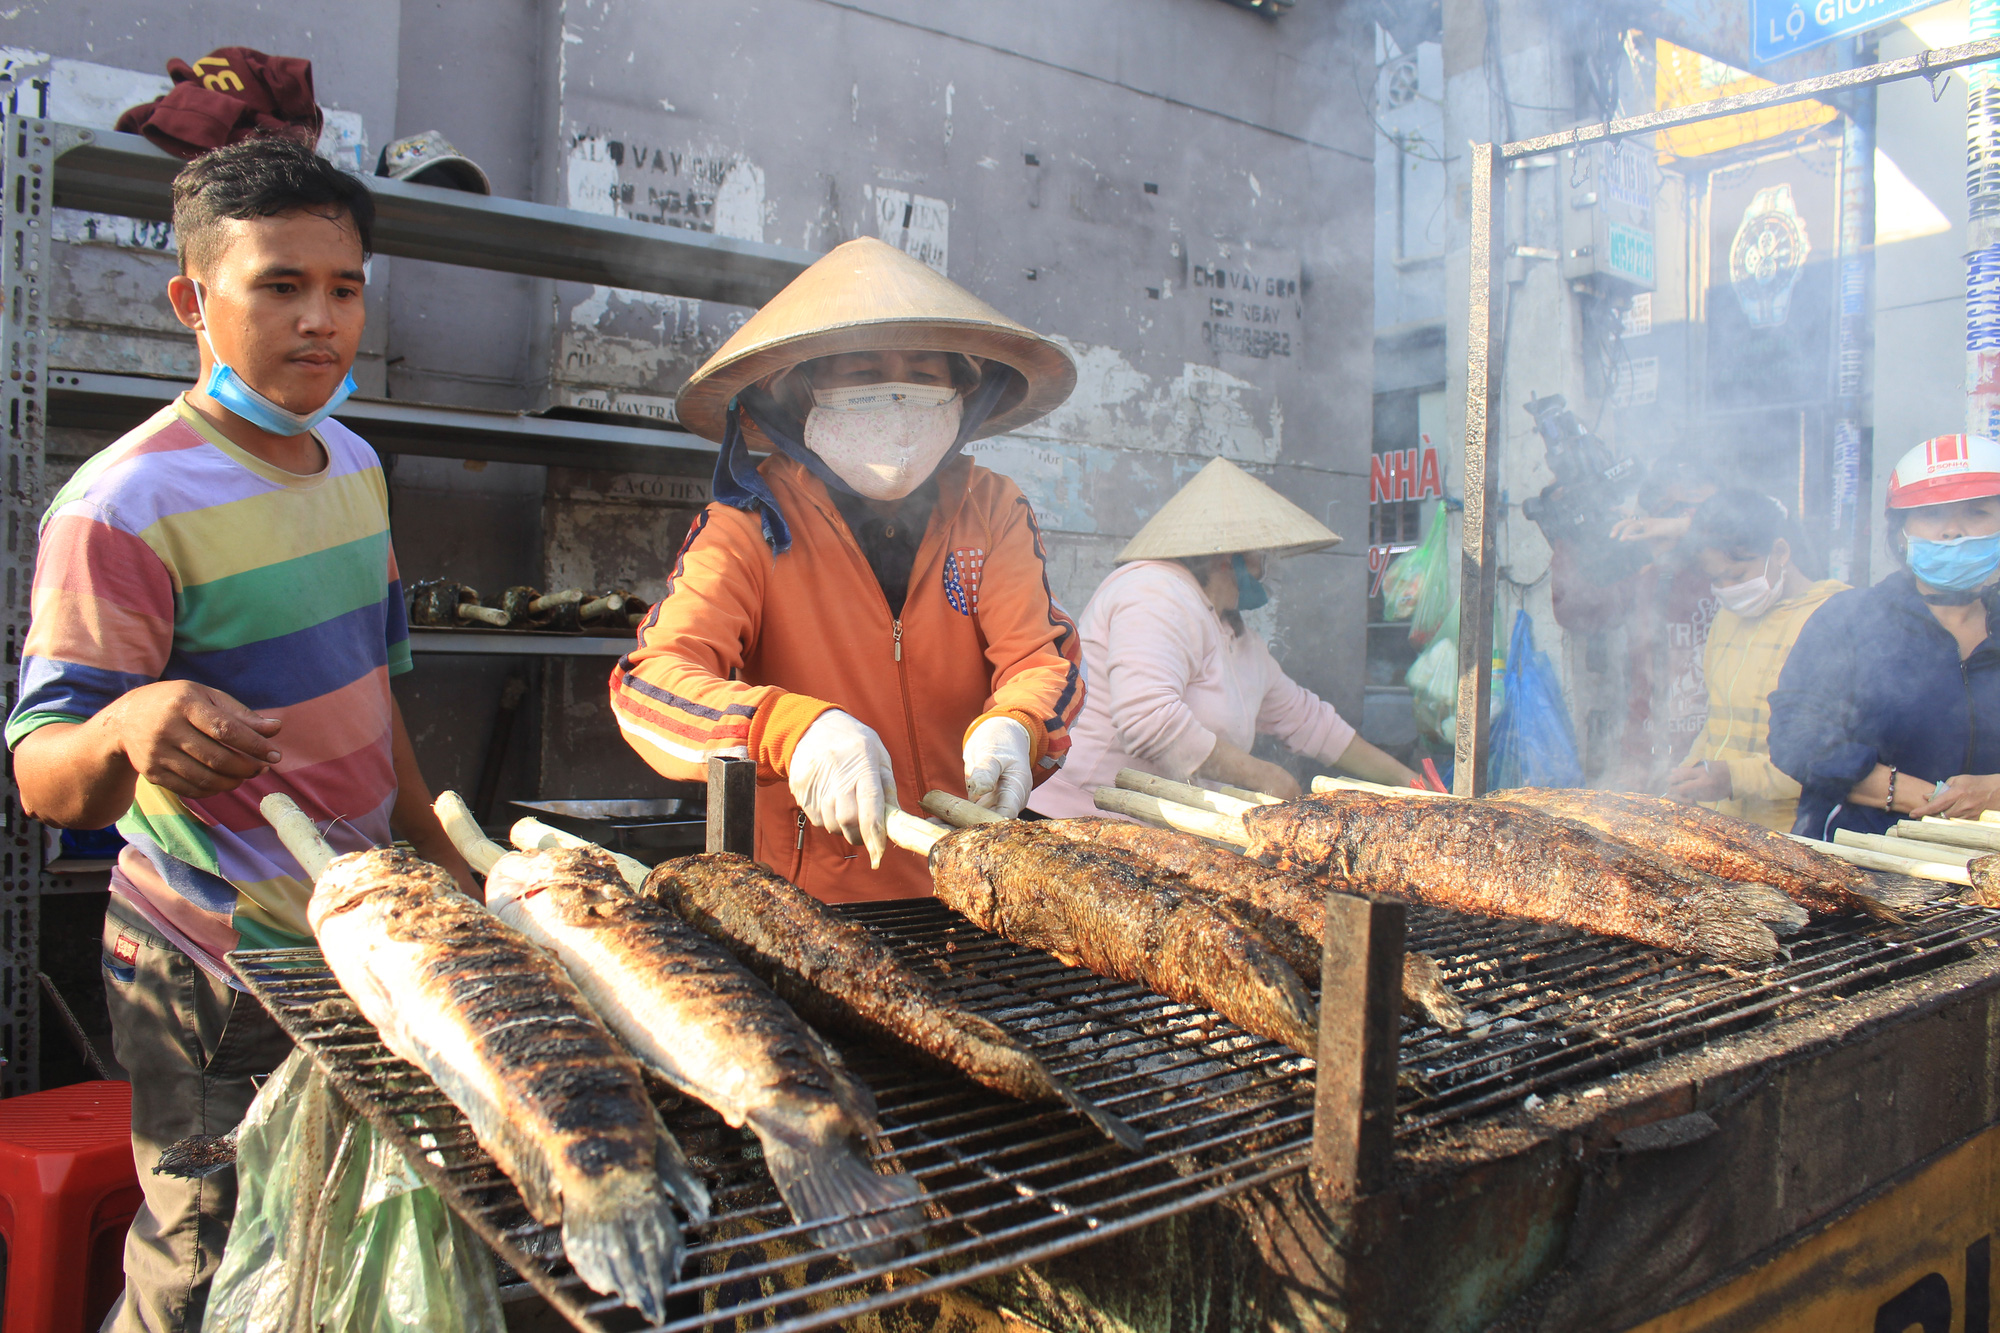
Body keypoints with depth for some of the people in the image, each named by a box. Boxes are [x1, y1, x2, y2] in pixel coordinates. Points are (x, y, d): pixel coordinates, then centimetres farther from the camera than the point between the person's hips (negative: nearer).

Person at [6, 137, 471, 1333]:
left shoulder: (354, 463, 6)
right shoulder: (125, 505, -18)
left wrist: (442, 862, 17)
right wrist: (126, 732, -43)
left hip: (360, 934, 7)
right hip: (220, 975, -7)